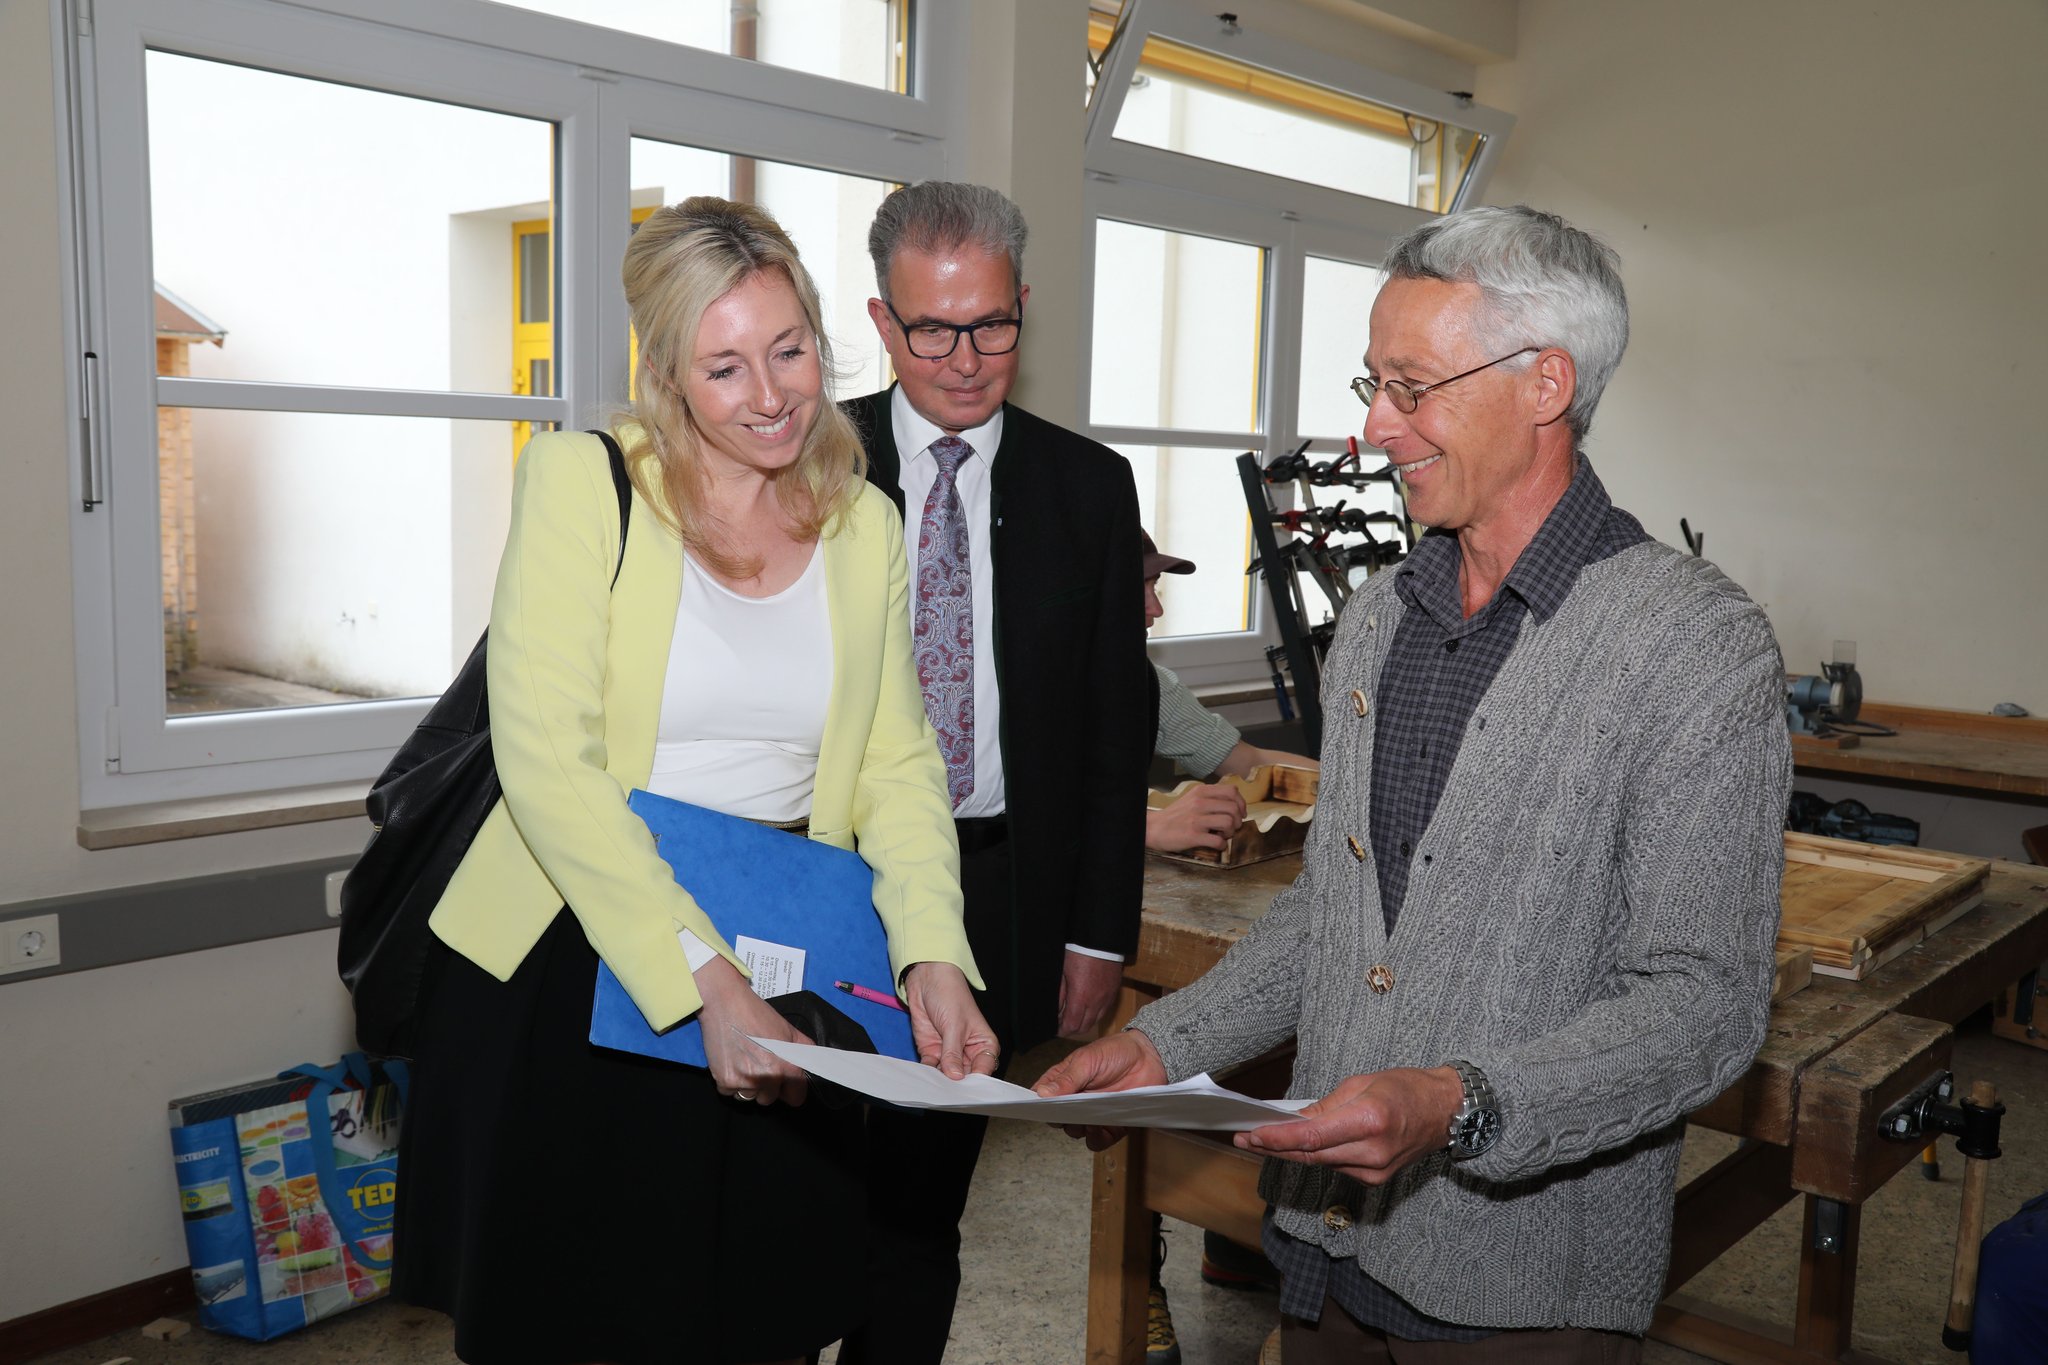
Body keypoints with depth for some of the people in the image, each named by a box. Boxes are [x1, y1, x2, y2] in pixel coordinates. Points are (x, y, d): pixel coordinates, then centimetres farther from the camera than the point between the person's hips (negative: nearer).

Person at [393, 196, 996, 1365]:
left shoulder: (865, 526, 5)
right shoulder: (582, 481, -9)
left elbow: (898, 761, 4)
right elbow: (542, 753, -17)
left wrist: (933, 956, -13)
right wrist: (704, 981, -24)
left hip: (778, 972, 3)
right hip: (571, 963, -3)